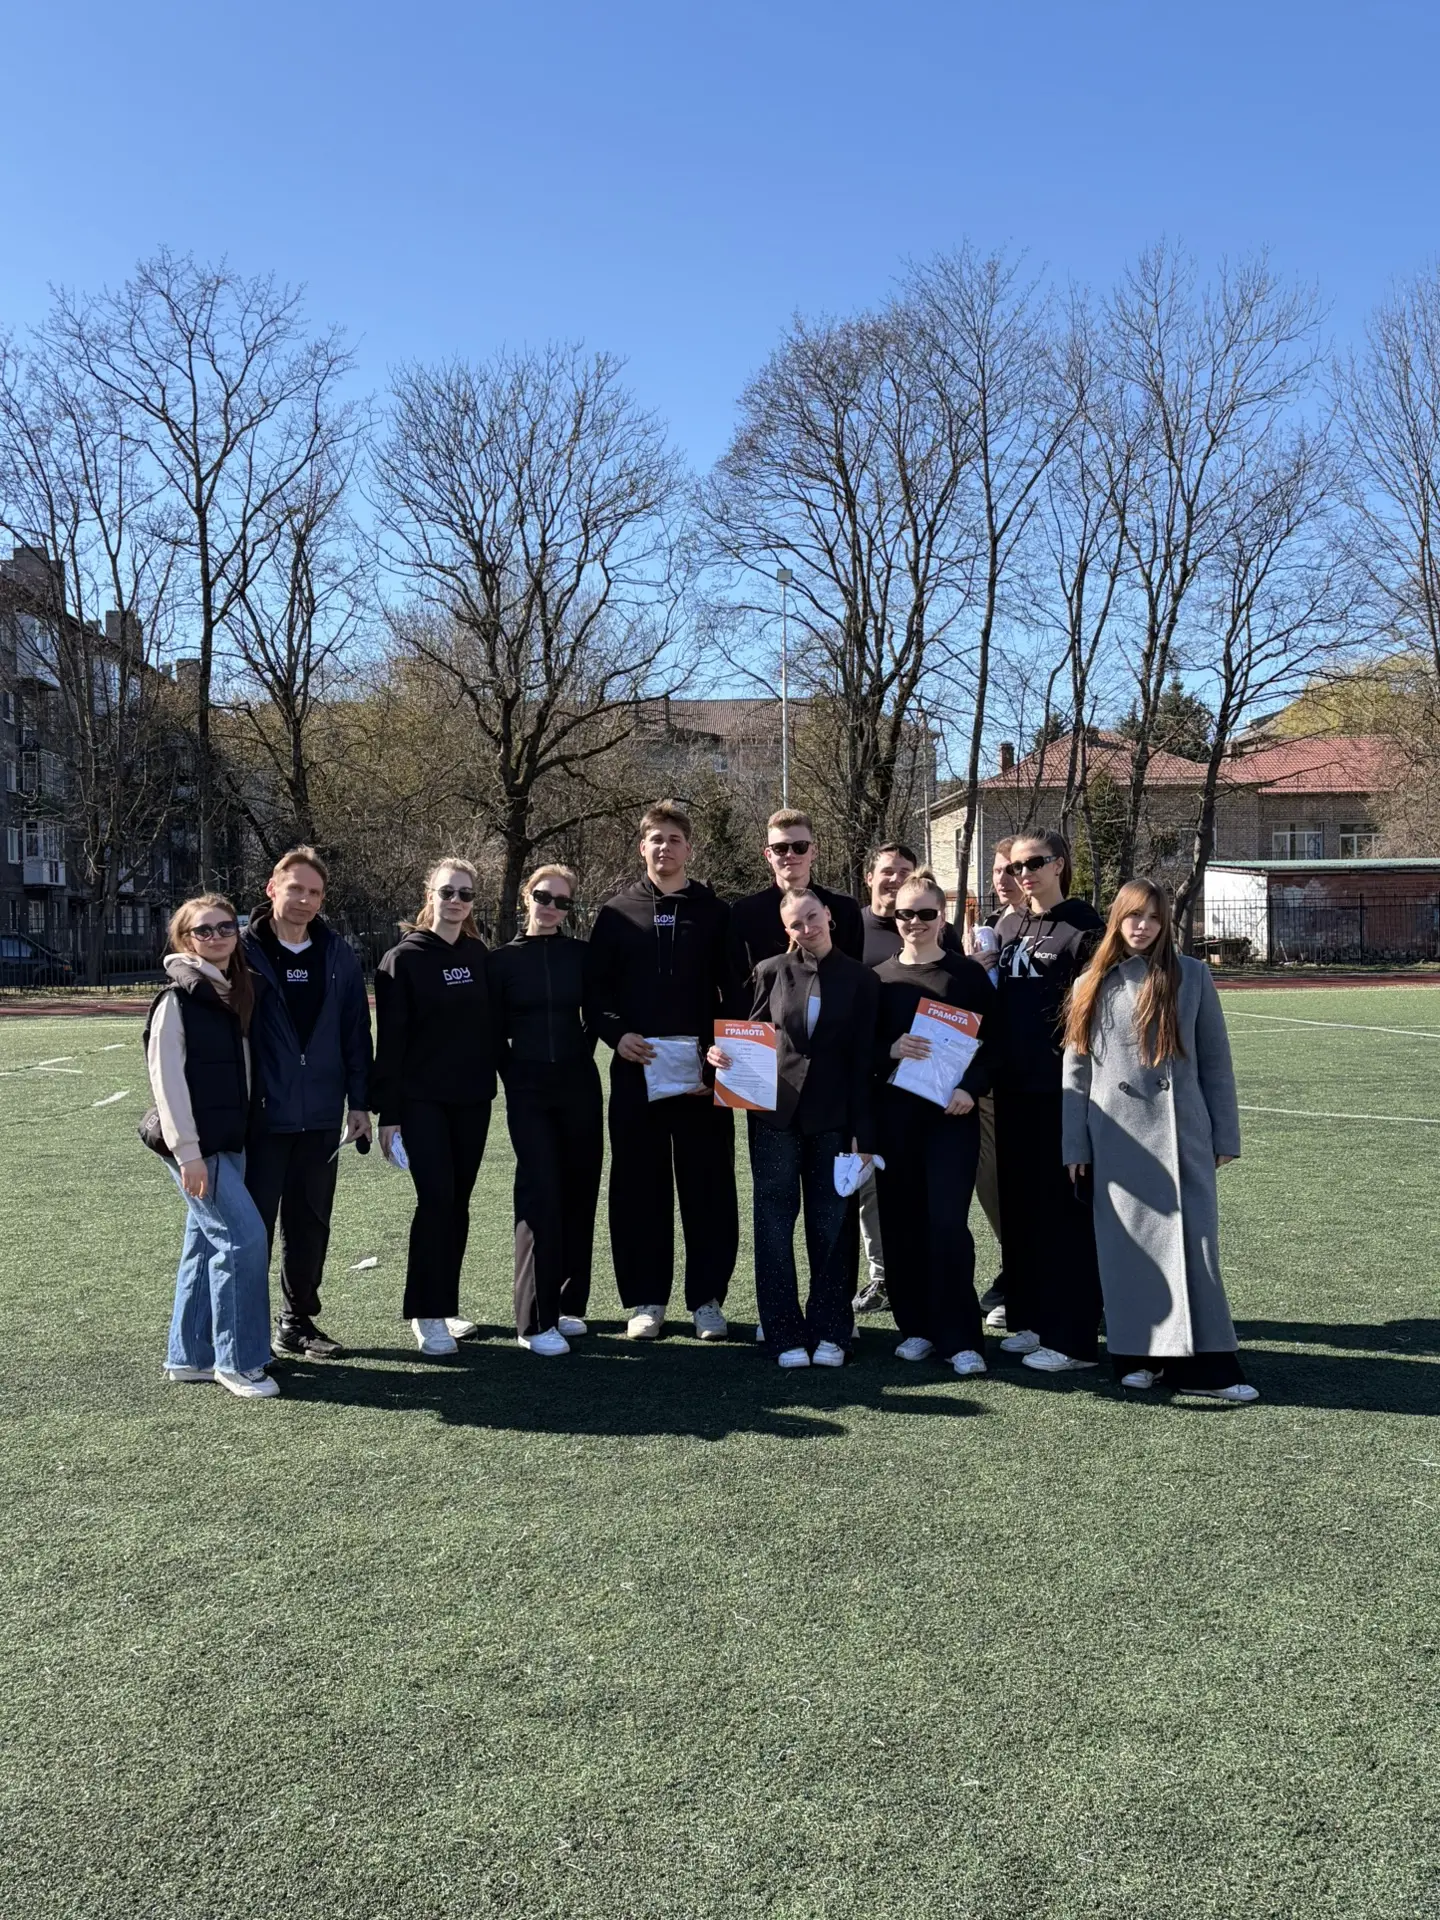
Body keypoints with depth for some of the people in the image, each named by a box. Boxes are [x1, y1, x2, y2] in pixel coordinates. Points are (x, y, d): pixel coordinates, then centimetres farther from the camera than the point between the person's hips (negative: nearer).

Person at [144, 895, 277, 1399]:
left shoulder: (236, 994, 12)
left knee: (207, 1242, 12)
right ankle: (238, 1361, 0)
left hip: (230, 1141, 8)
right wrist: (187, 1151, -19)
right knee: (244, 1236, -11)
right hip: (196, 1145, -8)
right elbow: (166, 1077, -15)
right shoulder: (177, 998, -11)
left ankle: (189, 1356, 22)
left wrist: (245, 1135, 13)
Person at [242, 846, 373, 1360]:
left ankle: (297, 1321, 27)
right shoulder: (244, 951, -5)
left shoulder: (337, 956, 6)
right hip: (261, 1117, -4)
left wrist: (358, 1101, 5)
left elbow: (356, 1031, 8)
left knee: (310, 1225, 13)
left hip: (320, 1118, 4)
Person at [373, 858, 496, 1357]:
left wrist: (502, 1080, 8)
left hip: (473, 1099, 5)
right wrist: (388, 1112, -10)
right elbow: (390, 1040, -7)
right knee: (436, 1198, -10)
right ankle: (427, 1315, 0)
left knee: (458, 1203, 9)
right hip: (422, 1100, -4)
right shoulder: (404, 958, -5)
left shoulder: (478, 955, 9)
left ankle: (445, 1305, 20)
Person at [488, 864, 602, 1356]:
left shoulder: (582, 955, 5)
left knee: (579, 1192, 5)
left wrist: (581, 1054, 5)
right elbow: (494, 1032, 5)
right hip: (528, 1090, -2)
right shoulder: (503, 960, 2)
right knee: (541, 1195, -10)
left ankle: (569, 1305, 19)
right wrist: (513, 1075, 1)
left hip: (579, 1084, 2)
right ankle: (536, 1321, -6)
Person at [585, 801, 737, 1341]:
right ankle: (644, 1300, 16)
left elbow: (735, 992, 5)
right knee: (639, 1188, 5)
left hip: (703, 1075, 0)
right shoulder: (617, 914, 8)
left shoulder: (715, 914, 6)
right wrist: (617, 1034, -10)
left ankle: (707, 1299, 14)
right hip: (635, 1072, 1)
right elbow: (595, 991, 7)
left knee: (708, 1187, 3)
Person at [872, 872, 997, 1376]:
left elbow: (993, 1042, 3)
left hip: (951, 1113, -3)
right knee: (902, 1221, 5)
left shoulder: (969, 974, 3)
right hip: (893, 1112, 3)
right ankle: (916, 1325, 18)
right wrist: (890, 1050, -13)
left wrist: (971, 1088, -13)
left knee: (948, 1222, -8)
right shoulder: (878, 977, 8)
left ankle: (960, 1338, 0)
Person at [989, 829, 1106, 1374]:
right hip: (1013, 1089, 7)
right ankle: (1031, 1318, 24)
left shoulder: (1082, 928, -7)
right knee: (1018, 1205, 12)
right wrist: (993, 1071, 9)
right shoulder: (1006, 928, 14)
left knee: (1066, 1211, -3)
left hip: (1062, 1090, -7)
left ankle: (1073, 1338, 4)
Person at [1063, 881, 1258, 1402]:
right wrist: (1075, 1146, 4)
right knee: (1126, 1246, 4)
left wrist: (1225, 1135, 3)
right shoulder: (1092, 986, 7)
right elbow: (1076, 1071, 7)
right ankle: (1137, 1354, 15)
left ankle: (1202, 1364, -2)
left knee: (1190, 1241, -5)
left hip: (1181, 1132, -1)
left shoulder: (1192, 976, 4)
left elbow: (1214, 1060, 5)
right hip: (1115, 1137, 1)